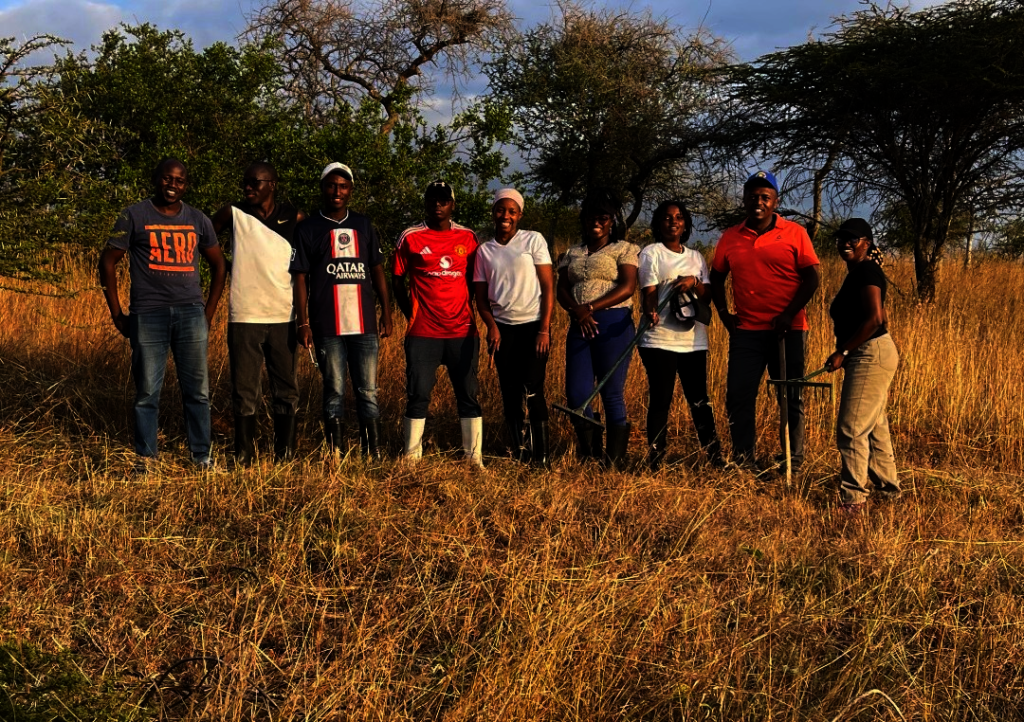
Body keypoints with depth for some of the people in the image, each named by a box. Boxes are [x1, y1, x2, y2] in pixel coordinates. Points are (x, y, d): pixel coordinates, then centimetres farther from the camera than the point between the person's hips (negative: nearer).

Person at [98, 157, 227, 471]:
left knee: (198, 390, 4)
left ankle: (201, 456, 13)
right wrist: (117, 315, 1)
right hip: (148, 314, -2)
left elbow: (218, 265, 21)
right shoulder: (134, 217, 3)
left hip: (191, 313, 3)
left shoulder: (198, 221, 12)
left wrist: (209, 312, 12)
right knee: (147, 392, 0)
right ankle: (144, 458, 9)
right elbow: (108, 262, 5)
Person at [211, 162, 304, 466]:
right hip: (244, 316, 0)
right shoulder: (233, 214, 1)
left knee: (286, 389, 6)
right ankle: (244, 455, 12)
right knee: (244, 389, 3)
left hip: (284, 317, 1)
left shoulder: (295, 218, 3)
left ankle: (285, 454, 15)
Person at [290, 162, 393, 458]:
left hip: (364, 323, 2)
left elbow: (378, 270, 15)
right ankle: (335, 456, 7)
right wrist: (302, 323, -6)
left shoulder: (363, 225, 13)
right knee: (334, 392, 2)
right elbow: (300, 278, 1)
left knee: (368, 391, 2)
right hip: (327, 325, -2)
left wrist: (386, 313, 8)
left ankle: (374, 455, 5)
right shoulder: (308, 229, 5)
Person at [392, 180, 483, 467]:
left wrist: (464, 310, 6)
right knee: (418, 395, -2)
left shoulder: (467, 237, 6)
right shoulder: (410, 238, 0)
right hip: (423, 333, -2)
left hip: (462, 332, 2)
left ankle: (474, 458, 10)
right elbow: (398, 281, 7)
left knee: (468, 395, 4)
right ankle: (412, 458, 6)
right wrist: (411, 314, 3)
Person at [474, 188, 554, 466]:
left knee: (533, 391, -10)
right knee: (510, 393, 4)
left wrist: (544, 329, -10)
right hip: (502, 328, 3)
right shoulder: (484, 250, 9)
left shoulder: (534, 240, 0)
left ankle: (540, 457, -4)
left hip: (533, 326, -3)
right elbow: (481, 297, 11)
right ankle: (517, 453, 12)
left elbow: (548, 287, -3)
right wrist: (491, 326, -7)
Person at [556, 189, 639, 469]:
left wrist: (591, 308, -14)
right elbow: (561, 290, 11)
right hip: (579, 327, 5)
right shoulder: (572, 253, 20)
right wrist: (577, 310, -10)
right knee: (576, 395, -2)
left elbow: (627, 287, -7)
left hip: (613, 325, -4)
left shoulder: (624, 249, 5)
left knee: (612, 395, -4)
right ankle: (590, 455, 13)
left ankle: (614, 463, 2)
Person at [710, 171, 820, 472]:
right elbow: (716, 278, 17)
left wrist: (789, 314, -13)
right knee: (738, 396, 1)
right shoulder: (730, 238, 7)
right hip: (745, 331, 3)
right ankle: (744, 462, 13)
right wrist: (724, 313, 5)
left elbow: (812, 278, -5)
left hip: (787, 331, -2)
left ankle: (794, 463, 16)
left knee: (791, 399, 6)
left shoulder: (794, 233, -1)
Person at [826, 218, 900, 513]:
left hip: (871, 356, -11)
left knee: (852, 428, -9)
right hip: (869, 357, 11)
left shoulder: (866, 271, -14)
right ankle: (887, 488, 29)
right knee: (874, 427, 18)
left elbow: (874, 318, -22)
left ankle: (853, 499, -4)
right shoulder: (857, 273, 17)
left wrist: (842, 352, -19)